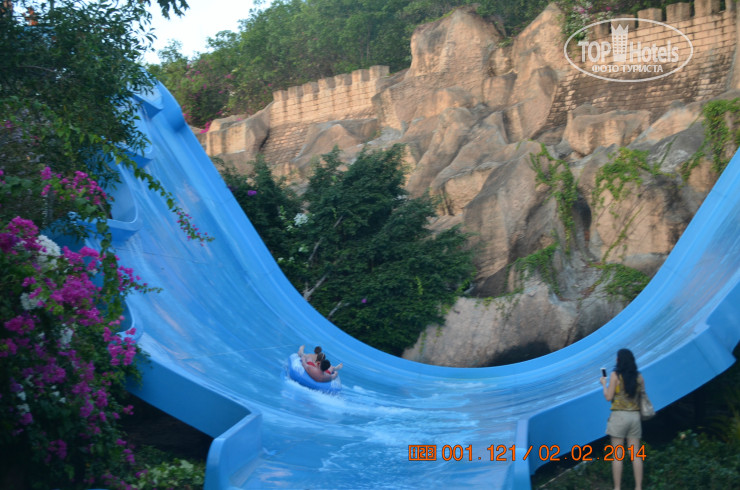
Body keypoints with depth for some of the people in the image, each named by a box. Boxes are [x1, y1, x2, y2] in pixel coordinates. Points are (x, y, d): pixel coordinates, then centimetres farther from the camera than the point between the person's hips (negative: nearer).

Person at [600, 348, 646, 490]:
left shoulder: (616, 375, -8)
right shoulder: (639, 376, 4)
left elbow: (608, 397, -8)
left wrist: (604, 384, 7)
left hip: (619, 415, -4)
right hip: (635, 415, 4)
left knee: (617, 455, 0)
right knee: (635, 454, 8)